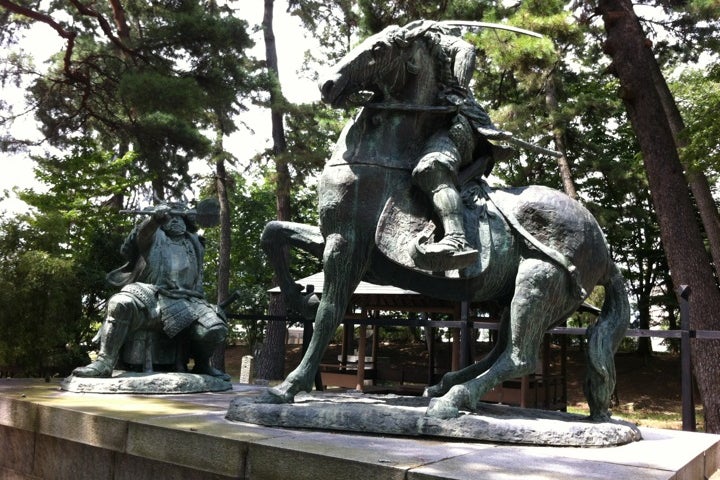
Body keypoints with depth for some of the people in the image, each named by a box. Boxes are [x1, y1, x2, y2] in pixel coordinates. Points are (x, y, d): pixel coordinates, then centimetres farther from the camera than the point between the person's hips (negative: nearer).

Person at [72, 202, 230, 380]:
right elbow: (143, 233, -11)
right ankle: (105, 362, -25)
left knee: (215, 329, -21)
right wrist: (155, 218, -34)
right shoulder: (154, 236, 14)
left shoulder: (194, 244, 26)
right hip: (149, 296, -2)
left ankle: (202, 365, 10)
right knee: (120, 305, -34)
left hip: (184, 302, 3)